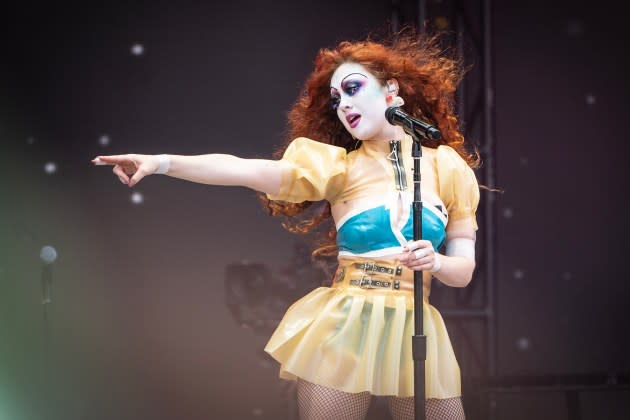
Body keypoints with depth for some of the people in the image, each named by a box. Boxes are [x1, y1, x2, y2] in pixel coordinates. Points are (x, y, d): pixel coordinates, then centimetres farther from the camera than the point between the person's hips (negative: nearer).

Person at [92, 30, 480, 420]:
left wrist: (434, 263, -18)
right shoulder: (338, 167, 2)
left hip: (416, 335, 1)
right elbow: (246, 171, -12)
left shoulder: (448, 168, 6)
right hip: (343, 330, -1)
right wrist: (163, 162, -26)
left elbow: (463, 269, 5)